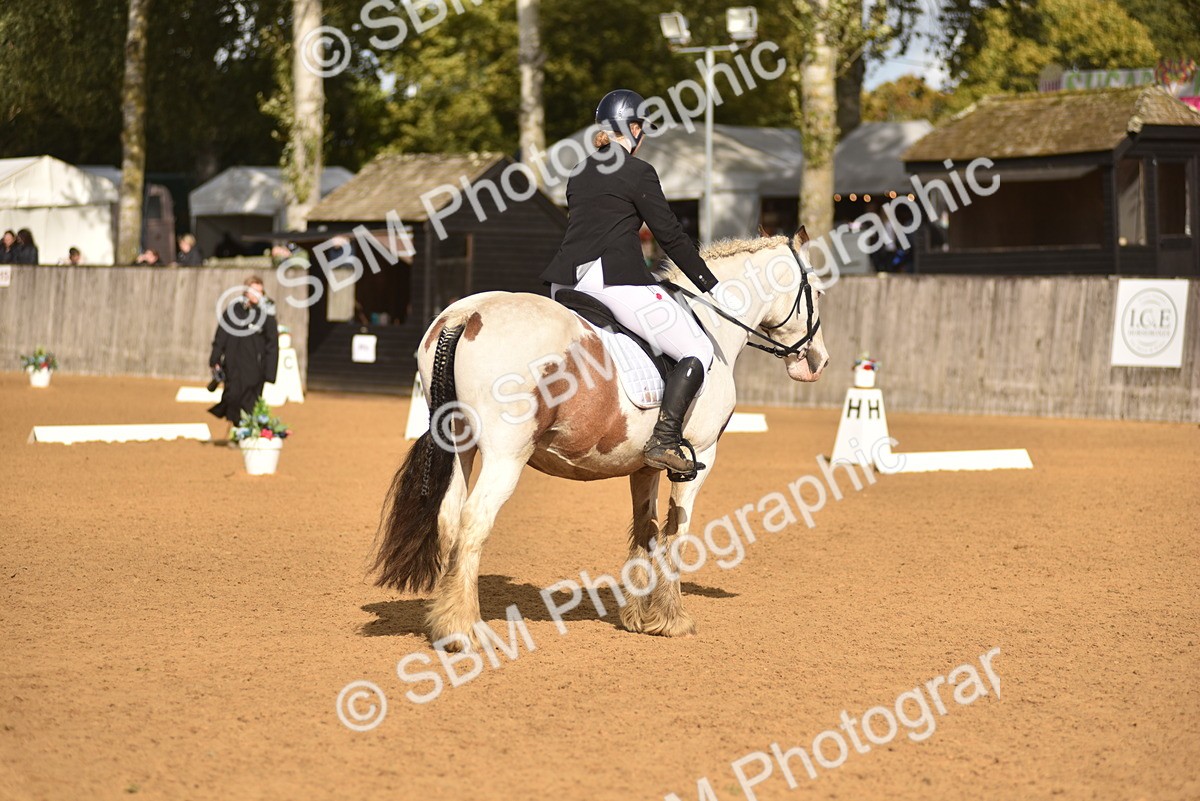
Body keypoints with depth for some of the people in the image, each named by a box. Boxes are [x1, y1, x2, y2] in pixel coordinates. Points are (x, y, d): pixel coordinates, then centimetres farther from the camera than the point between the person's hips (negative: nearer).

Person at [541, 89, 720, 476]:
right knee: (698, 351, -1)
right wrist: (710, 285, 8)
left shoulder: (579, 174, 20)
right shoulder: (638, 173, 0)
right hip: (617, 278, -7)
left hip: (567, 281, 7)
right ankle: (665, 441, -15)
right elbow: (670, 236, 0)